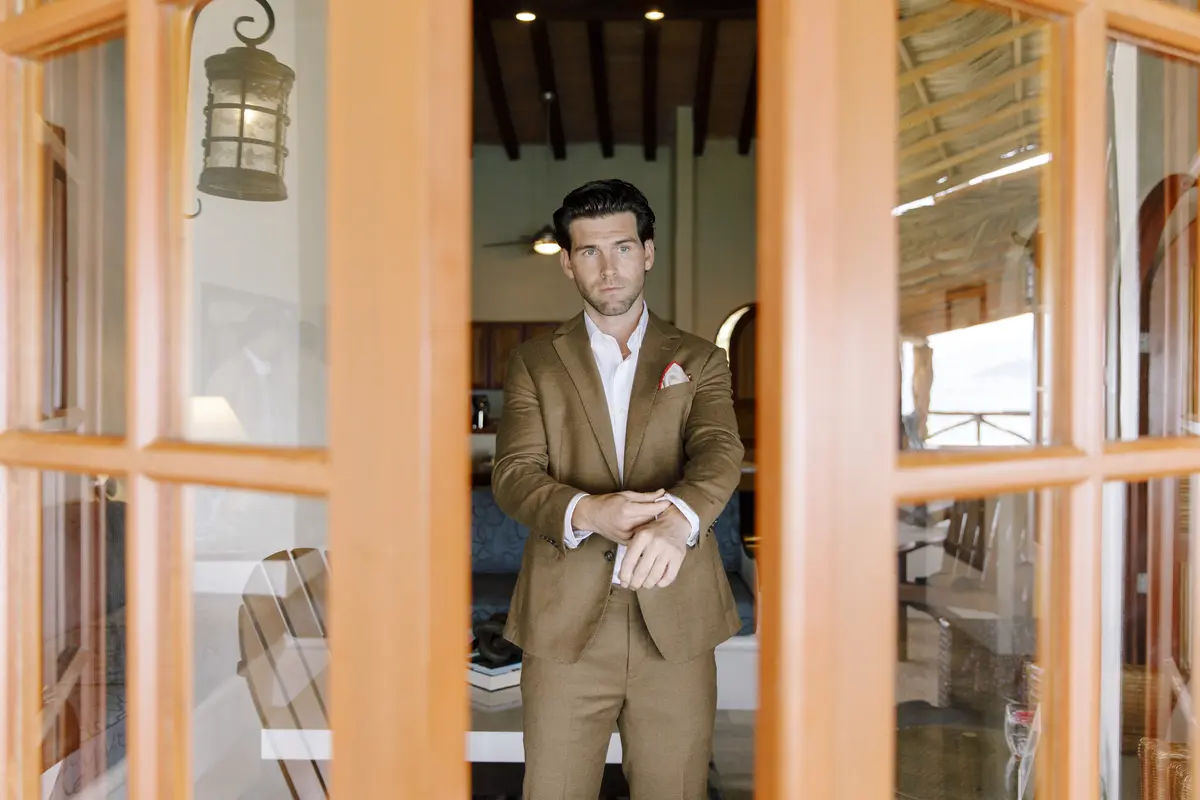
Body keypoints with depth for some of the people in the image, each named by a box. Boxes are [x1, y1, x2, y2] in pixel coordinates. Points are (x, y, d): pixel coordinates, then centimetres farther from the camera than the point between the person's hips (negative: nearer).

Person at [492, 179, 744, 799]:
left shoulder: (698, 360, 10)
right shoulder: (535, 362, 10)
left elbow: (720, 452, -7)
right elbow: (513, 474, -2)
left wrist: (677, 519, -30)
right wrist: (586, 512, -23)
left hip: (676, 622, 0)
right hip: (564, 622, 0)